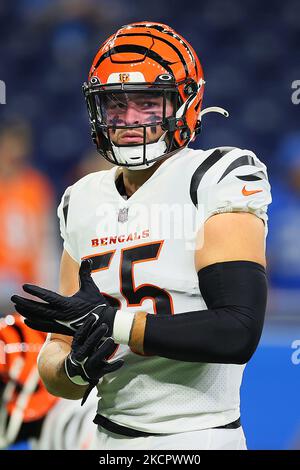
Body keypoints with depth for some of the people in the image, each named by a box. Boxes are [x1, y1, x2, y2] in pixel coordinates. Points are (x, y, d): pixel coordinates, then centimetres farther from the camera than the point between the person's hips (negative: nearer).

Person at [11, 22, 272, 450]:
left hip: (197, 437, -5)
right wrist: (75, 368, -16)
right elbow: (56, 352, 7)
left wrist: (104, 321, -21)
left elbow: (238, 333, -21)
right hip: (111, 436, 5)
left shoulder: (215, 180, -11)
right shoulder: (84, 204, 7)